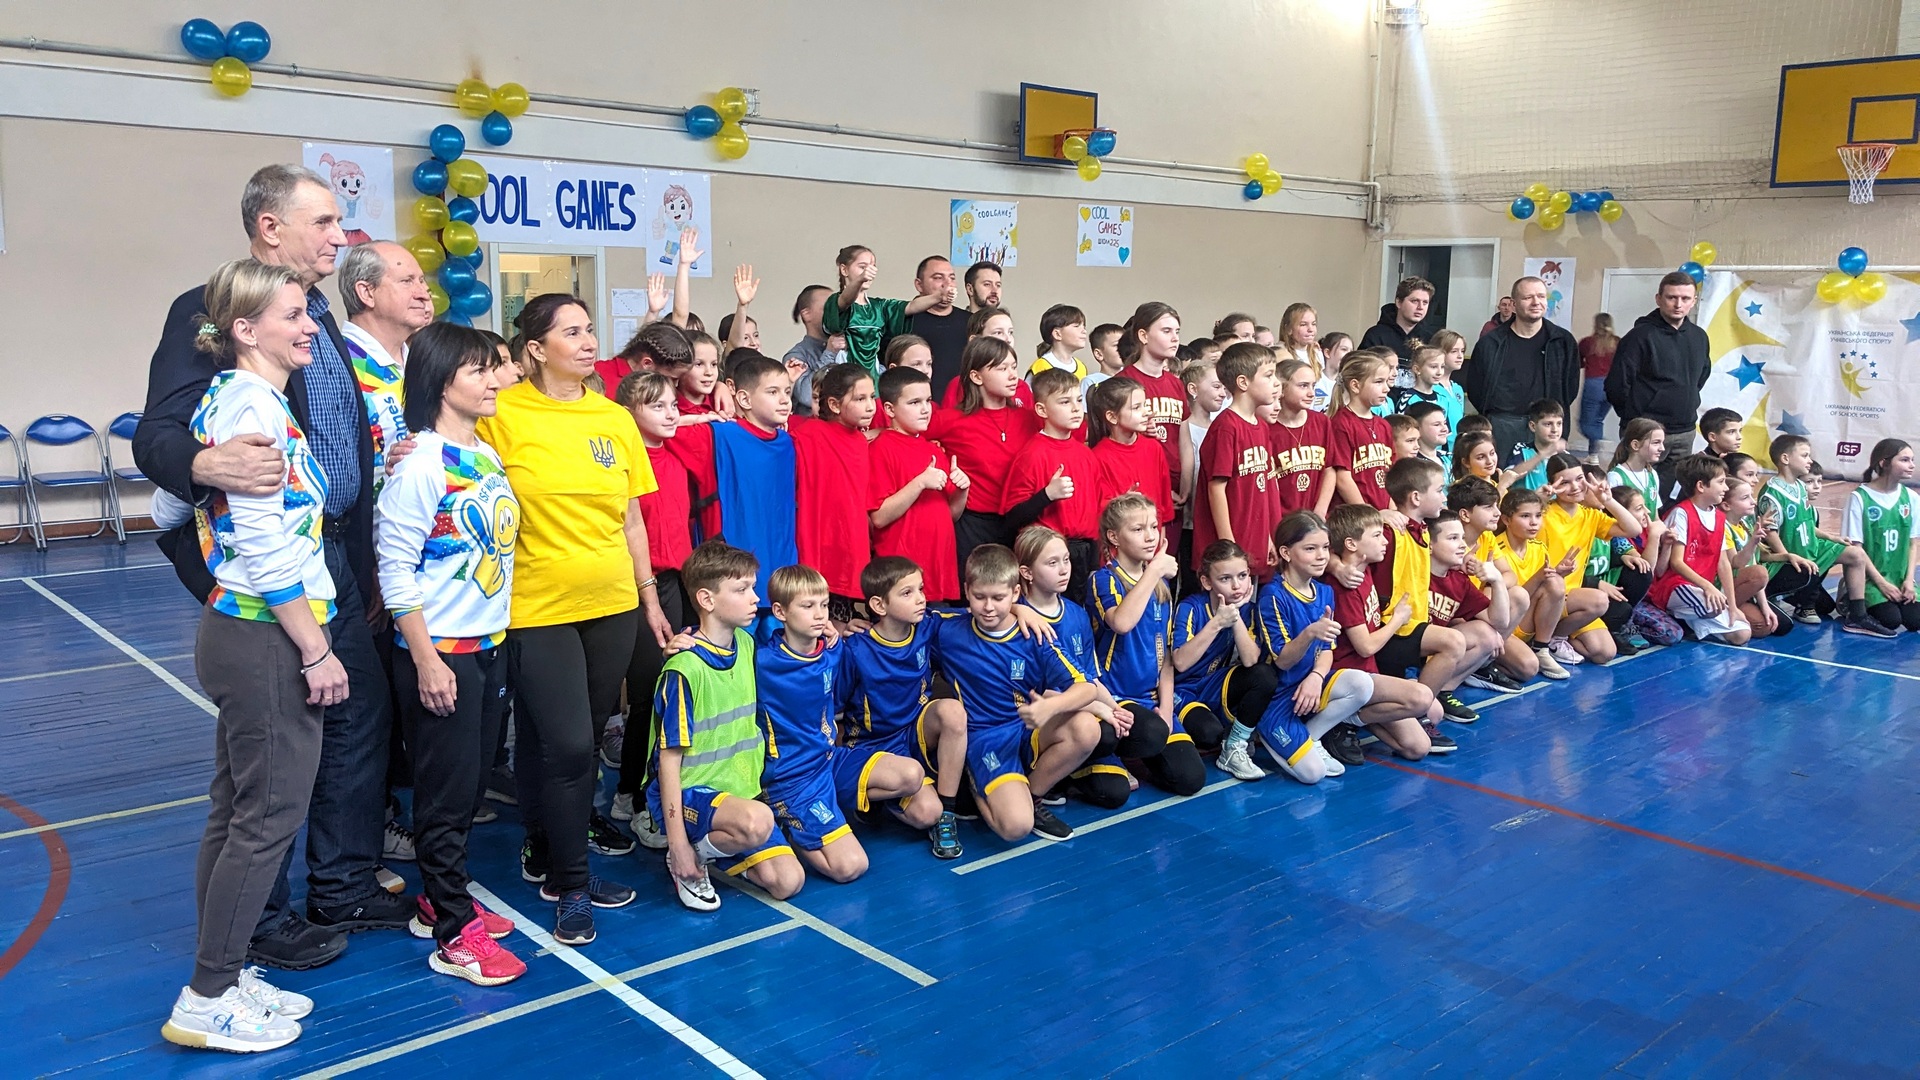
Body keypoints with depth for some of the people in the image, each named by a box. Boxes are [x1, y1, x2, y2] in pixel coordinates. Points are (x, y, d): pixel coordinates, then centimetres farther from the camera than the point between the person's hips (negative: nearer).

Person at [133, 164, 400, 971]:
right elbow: (156, 434, -20)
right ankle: (262, 920, 20)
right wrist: (208, 465, -40)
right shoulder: (208, 313, -13)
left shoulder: (321, 316, 12)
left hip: (334, 555, 8)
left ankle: (345, 887, 29)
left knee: (362, 714, 13)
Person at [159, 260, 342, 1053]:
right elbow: (268, 550, -22)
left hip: (238, 631, 10)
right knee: (270, 813, 0)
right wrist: (317, 652, -18)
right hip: (267, 639, -10)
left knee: (237, 810, 15)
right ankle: (207, 1001, 11)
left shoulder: (236, 397, 12)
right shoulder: (255, 405, -18)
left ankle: (223, 977, 27)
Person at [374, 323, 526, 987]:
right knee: (445, 792, 1)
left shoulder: (489, 455, 8)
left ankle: (440, 900, 31)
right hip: (439, 651, -8)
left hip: (490, 645, 8)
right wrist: (426, 660, -18)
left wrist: (498, 635, 14)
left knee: (471, 783, 16)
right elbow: (395, 571, -16)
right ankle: (454, 937, 11)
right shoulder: (420, 465, -15)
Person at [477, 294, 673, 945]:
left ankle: (555, 840, 35)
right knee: (565, 743, -5)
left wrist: (649, 596, 12)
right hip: (538, 607, -5)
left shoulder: (614, 418, 6)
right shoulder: (502, 414, -8)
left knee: (585, 736, 14)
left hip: (612, 603, 5)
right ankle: (570, 884, 11)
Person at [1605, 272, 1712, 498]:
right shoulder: (1641, 336, -10)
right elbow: (1616, 386, -11)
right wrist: (1635, 419, -3)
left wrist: (1687, 407, 18)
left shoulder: (1699, 337, 10)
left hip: (1685, 435, 6)